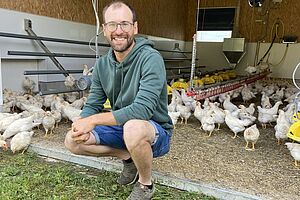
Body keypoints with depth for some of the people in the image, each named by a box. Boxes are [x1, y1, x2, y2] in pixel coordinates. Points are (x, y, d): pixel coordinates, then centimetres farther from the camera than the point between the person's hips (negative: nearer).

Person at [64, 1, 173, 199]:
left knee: (133, 128, -39)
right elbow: (92, 106, 1)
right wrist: (81, 125, -23)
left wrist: (94, 120, -28)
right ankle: (128, 157, 12)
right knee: (72, 141, -6)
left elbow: (142, 109, -32)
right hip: (122, 129, 6)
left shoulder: (151, 58, -22)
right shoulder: (102, 64, -2)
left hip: (156, 132, -5)